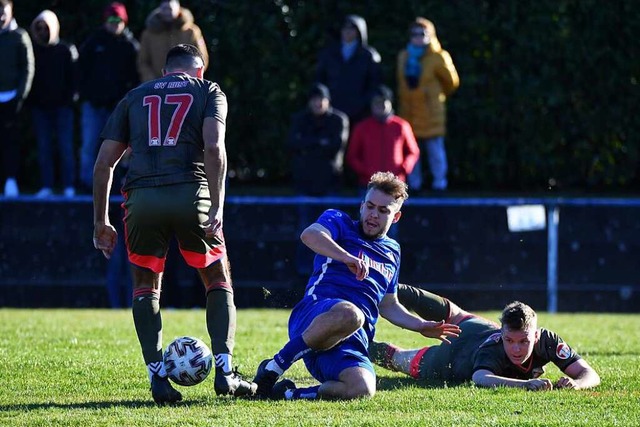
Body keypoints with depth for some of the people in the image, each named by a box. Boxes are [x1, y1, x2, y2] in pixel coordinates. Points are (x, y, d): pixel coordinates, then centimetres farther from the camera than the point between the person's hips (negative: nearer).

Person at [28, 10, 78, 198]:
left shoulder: (66, 50, -1)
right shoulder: (33, 50, 6)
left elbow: (74, 74, -2)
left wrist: (72, 94, -14)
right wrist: (29, 98, -2)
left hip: (62, 105, -3)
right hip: (39, 106, 3)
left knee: (66, 147, -4)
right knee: (43, 147, 3)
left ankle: (69, 186, -1)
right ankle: (46, 186, 5)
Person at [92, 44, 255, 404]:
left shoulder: (135, 97, 23)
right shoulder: (209, 91, 17)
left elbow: (104, 163, 16)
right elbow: (214, 147, -3)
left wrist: (101, 222, 21)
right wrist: (217, 208, -9)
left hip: (141, 197, 2)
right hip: (190, 195, -2)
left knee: (145, 286, 20)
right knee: (219, 281, 17)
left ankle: (158, 377, 7)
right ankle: (224, 372, 5)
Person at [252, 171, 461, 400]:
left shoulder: (392, 251, 31)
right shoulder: (339, 222, 13)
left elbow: (388, 306, 42)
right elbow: (310, 235, -13)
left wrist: (421, 326, 29)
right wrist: (347, 257, -27)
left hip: (353, 342, 5)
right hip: (314, 316, -5)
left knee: (363, 389, -31)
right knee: (349, 314, -45)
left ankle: (286, 394, -12)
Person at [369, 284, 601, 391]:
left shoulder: (547, 341, -39)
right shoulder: (492, 353, -50)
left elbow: (590, 374, -41)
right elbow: (480, 378, -73)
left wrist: (575, 383, -65)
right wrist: (525, 384, -86)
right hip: (455, 352, -6)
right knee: (398, 359, 18)